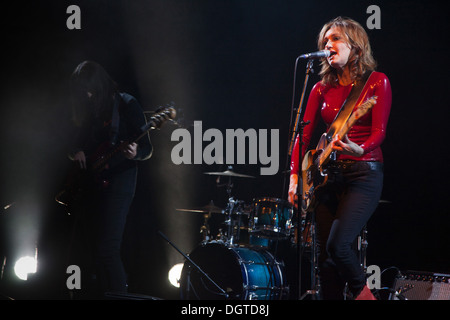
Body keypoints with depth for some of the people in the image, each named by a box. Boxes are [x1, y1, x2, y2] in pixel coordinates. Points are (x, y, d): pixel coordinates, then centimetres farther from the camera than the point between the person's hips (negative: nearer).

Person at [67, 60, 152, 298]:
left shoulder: (127, 105, -5)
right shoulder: (86, 110, 13)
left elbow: (147, 150, -5)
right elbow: (74, 146, 20)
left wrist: (135, 153, -27)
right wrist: (76, 153, -3)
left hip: (116, 184, -7)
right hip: (89, 186, 7)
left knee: (107, 249, -16)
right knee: (96, 249, 8)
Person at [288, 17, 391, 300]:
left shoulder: (377, 82, -1)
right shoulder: (322, 88, 12)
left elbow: (379, 131, -10)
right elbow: (303, 135, 7)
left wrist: (359, 149, -31)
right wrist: (295, 176, -5)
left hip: (364, 172, -5)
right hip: (328, 174, 5)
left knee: (338, 243, -21)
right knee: (326, 257, 1)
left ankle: (362, 292, 3)